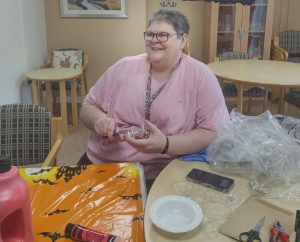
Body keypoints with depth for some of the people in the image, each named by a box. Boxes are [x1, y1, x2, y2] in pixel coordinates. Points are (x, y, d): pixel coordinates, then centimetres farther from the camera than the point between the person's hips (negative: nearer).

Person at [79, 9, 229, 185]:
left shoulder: (200, 75, -5)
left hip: (160, 177, -2)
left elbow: (215, 133, -10)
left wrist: (166, 144, -24)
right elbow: (88, 107, 12)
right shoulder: (124, 67, 5)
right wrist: (99, 120, -11)